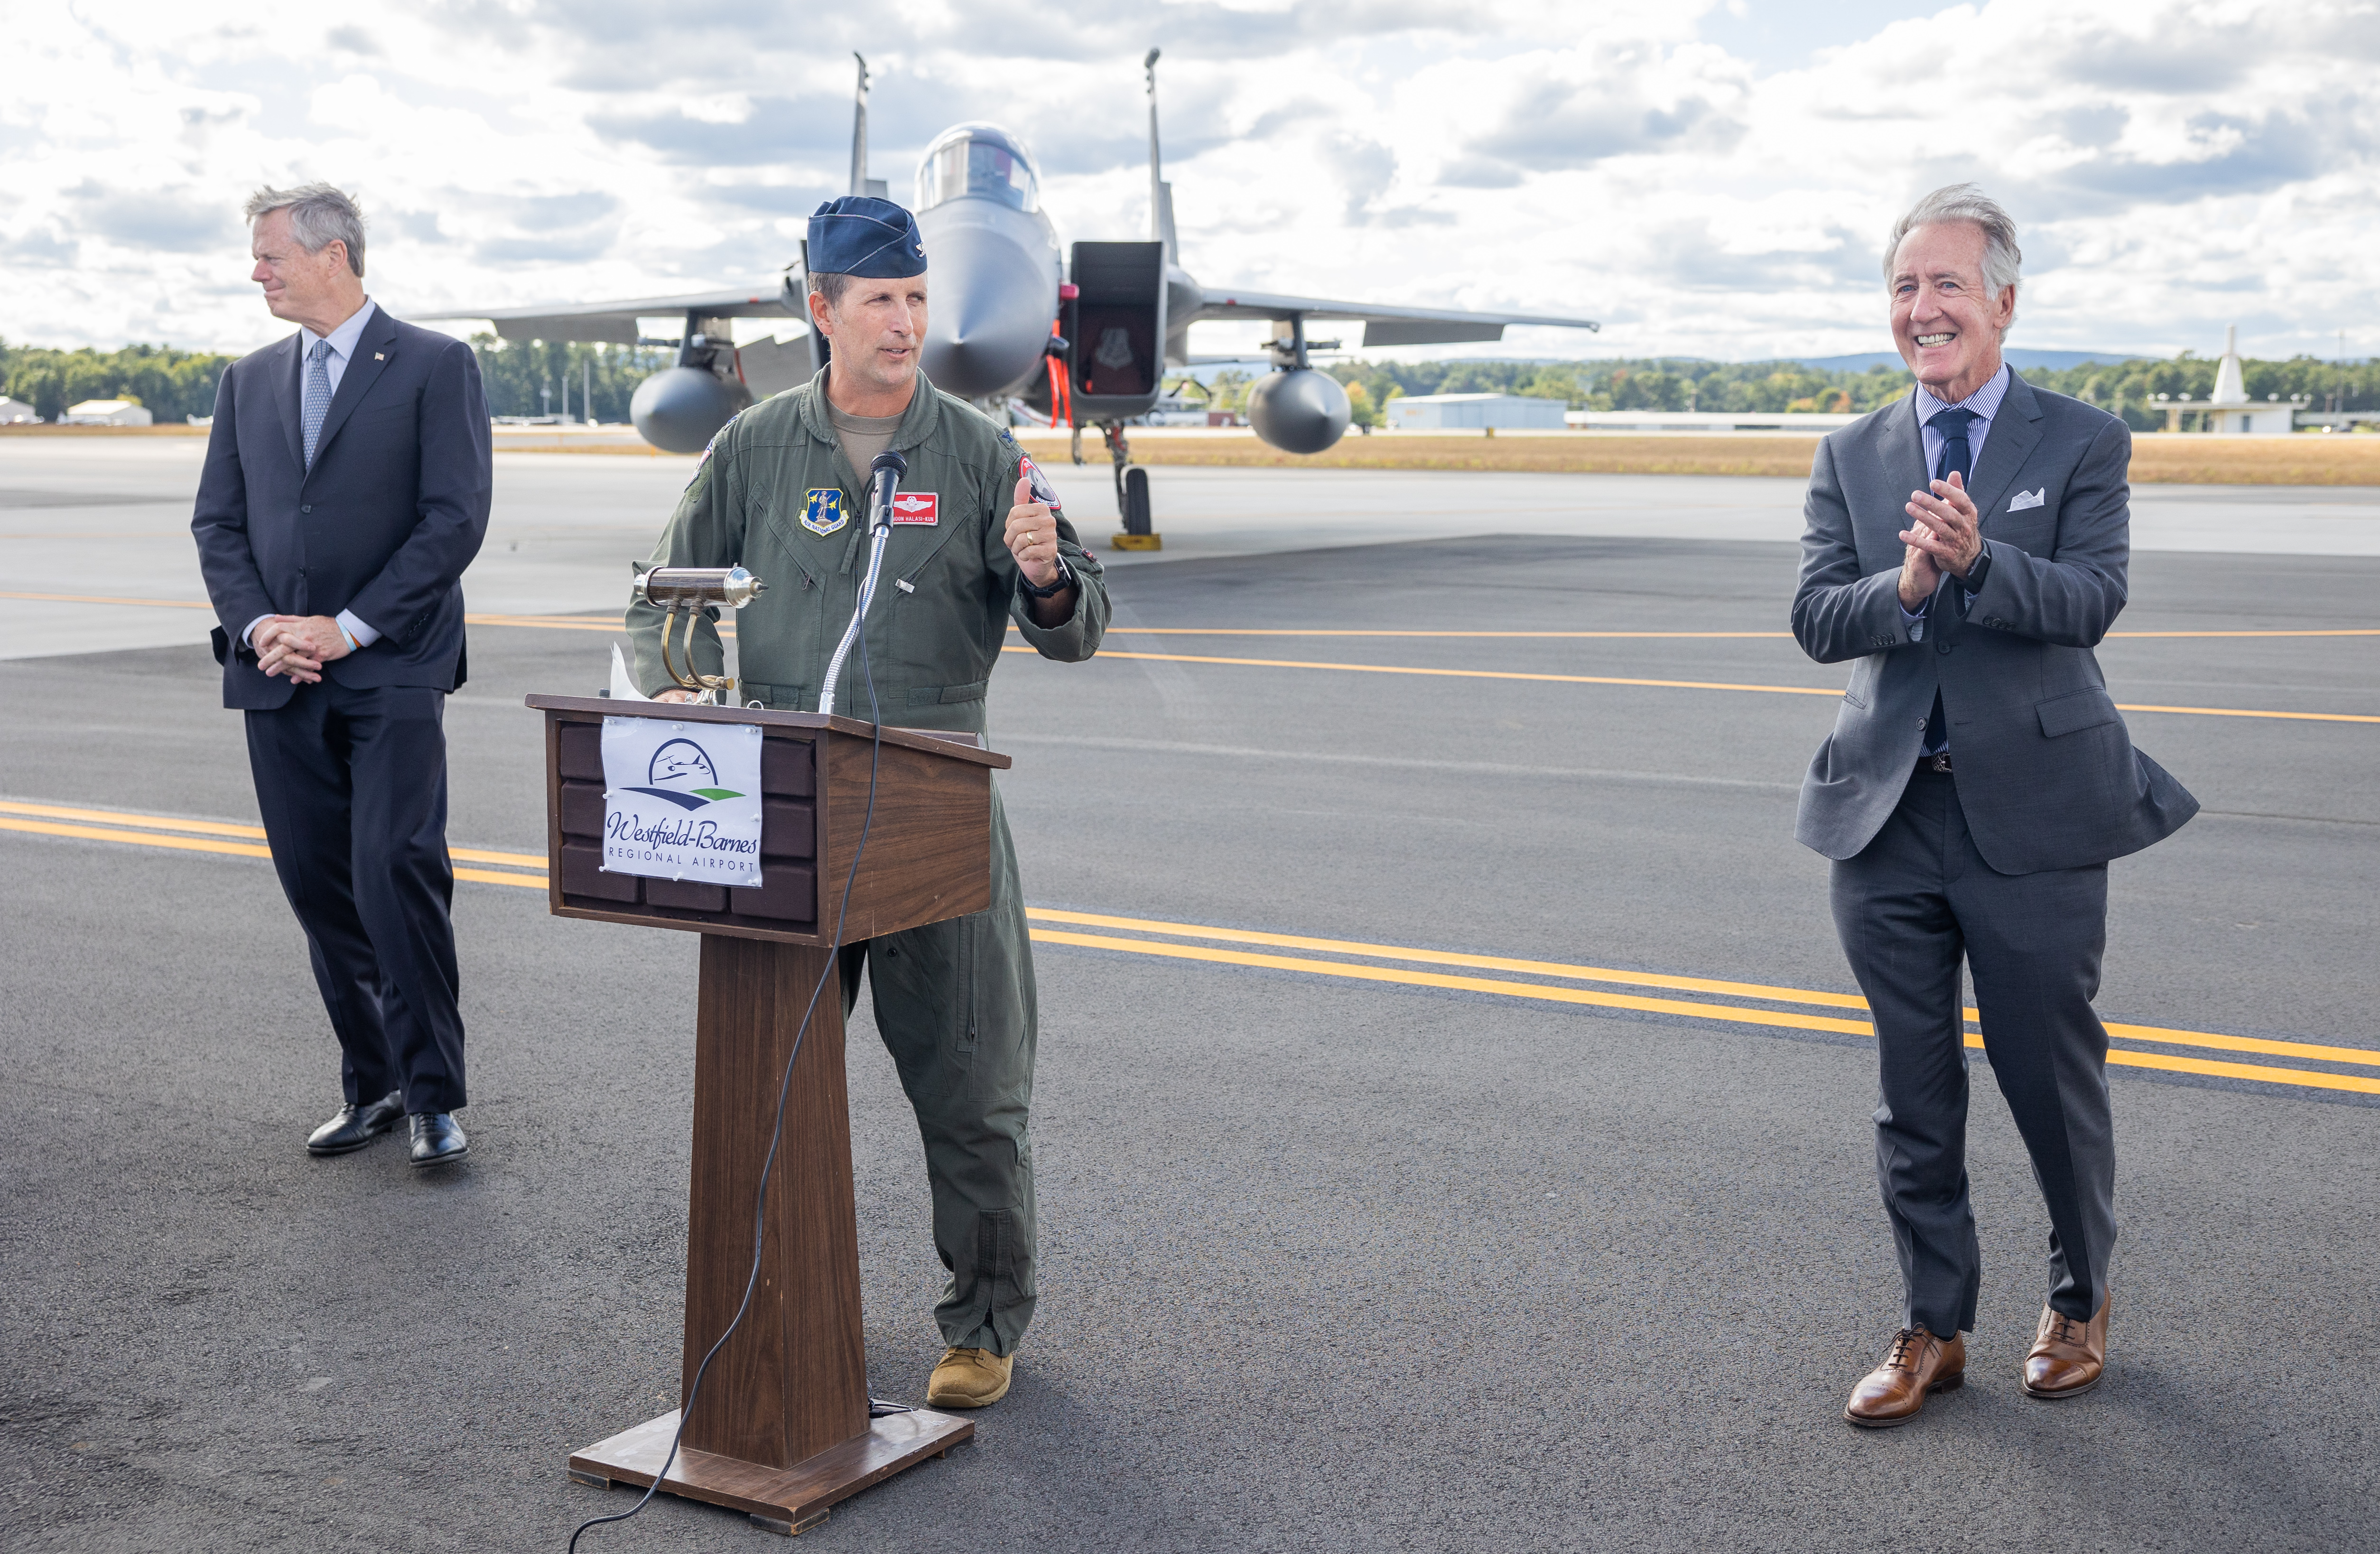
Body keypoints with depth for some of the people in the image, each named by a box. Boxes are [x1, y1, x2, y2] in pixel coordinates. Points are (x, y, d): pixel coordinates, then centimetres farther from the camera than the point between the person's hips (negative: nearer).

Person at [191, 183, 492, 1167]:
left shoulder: (436, 367, 0)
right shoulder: (248, 381, 16)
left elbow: (457, 518, -8)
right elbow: (218, 522, 13)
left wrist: (348, 628, -12)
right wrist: (257, 625, -6)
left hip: (391, 672, -5)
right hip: (279, 679, 5)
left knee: (395, 873, -13)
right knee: (318, 889, 7)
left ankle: (435, 1095, -2)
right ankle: (374, 1086, 18)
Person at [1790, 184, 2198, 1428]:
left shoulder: (2083, 444, 0)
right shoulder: (1849, 458, 9)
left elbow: (2091, 600, -14)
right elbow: (1816, 618, -3)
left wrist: (1980, 559, -32)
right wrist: (1907, 586, -23)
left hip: (2033, 809, -3)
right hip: (1888, 812, 3)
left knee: (2054, 1077, 7)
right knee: (1914, 1095, 10)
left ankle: (2081, 1301, 31)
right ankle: (1933, 1328, 25)